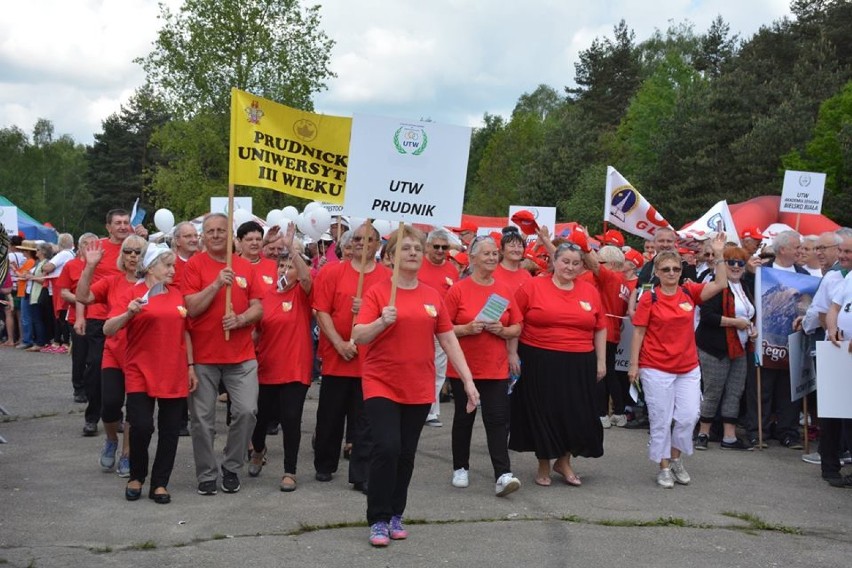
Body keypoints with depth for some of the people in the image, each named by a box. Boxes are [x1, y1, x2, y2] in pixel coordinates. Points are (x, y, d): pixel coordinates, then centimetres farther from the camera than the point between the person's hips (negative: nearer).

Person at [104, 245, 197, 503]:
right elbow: (108, 330, -7)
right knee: (141, 426, -10)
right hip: (141, 372, -4)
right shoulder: (133, 293, -2)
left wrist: (190, 366, 11)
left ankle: (160, 483, 16)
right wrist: (129, 313, -23)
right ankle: (136, 477, 14)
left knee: (169, 430, 4)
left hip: (174, 373, 4)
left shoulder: (177, 294, 9)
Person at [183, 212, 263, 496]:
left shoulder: (245, 267, 8)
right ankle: (206, 475, 19)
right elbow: (192, 308, -10)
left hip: (241, 355, 2)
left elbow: (258, 309, 6)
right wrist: (217, 283, -20)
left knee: (247, 410, -8)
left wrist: (240, 319, -13)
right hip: (203, 355, -2)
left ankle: (232, 468, 13)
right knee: (202, 419, 3)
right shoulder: (194, 265, -1)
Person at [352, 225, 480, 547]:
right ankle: (378, 520, 0)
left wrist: (468, 380, 4)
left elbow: (448, 340, 9)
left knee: (406, 454, 9)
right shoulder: (378, 292, -5)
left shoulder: (432, 296, 6)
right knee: (387, 448, -14)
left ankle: (395, 515, 25)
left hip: (419, 389, 4)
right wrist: (382, 322, -30)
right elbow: (358, 337, -12)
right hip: (382, 385, -4)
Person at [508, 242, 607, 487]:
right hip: (540, 363, -3)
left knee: (576, 414, 8)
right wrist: (512, 353, -5)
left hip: (578, 365, 3)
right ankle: (543, 465, 22)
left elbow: (600, 328, 10)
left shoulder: (590, 291, 5)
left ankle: (564, 461, 28)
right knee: (543, 413, 6)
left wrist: (601, 361, 8)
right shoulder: (533, 286, -3)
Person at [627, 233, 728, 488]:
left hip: (688, 369, 3)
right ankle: (664, 467, 17)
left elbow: (720, 284, -4)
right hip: (656, 369, -3)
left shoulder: (690, 292, 3)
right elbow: (638, 332, -5)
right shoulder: (649, 298, -6)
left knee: (688, 417, 1)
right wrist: (634, 364, -7)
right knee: (661, 420, 4)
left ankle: (675, 458, 24)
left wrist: (719, 255, -11)